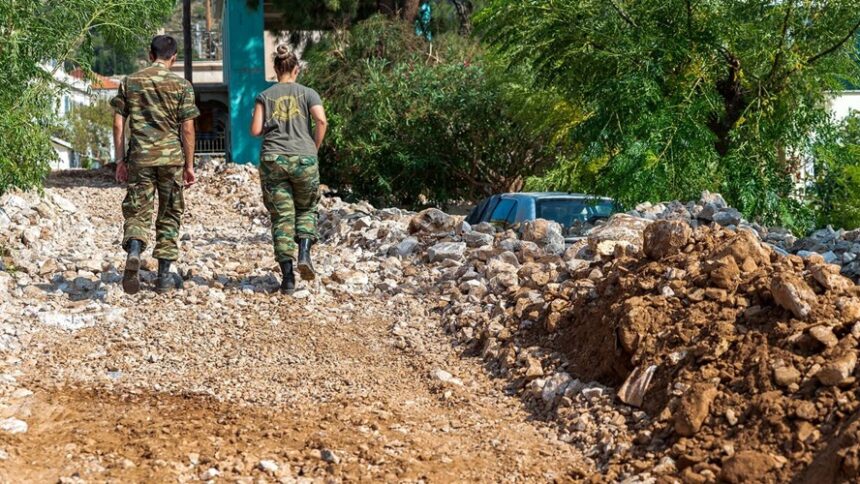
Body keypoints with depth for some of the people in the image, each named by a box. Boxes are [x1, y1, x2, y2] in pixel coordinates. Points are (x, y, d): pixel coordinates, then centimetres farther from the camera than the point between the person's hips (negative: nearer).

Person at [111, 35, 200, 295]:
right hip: (171, 157, -1)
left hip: (139, 157, 1)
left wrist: (120, 160, 10)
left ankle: (133, 252, -24)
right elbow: (188, 129, -3)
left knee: (137, 211, 6)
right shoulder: (181, 85, -1)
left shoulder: (130, 82, 6)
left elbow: (119, 124, 4)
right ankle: (164, 275, 12)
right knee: (169, 215, 10)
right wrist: (189, 165, 4)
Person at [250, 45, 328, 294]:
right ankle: (303, 253, -5)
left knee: (281, 217, 4)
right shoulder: (307, 93, 4)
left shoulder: (265, 96, 7)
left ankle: (287, 276, 0)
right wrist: (315, 148, 2)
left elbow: (255, 130, 0)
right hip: (304, 159, -1)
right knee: (306, 209, 20)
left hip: (273, 160, 1)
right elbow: (321, 120, -10)